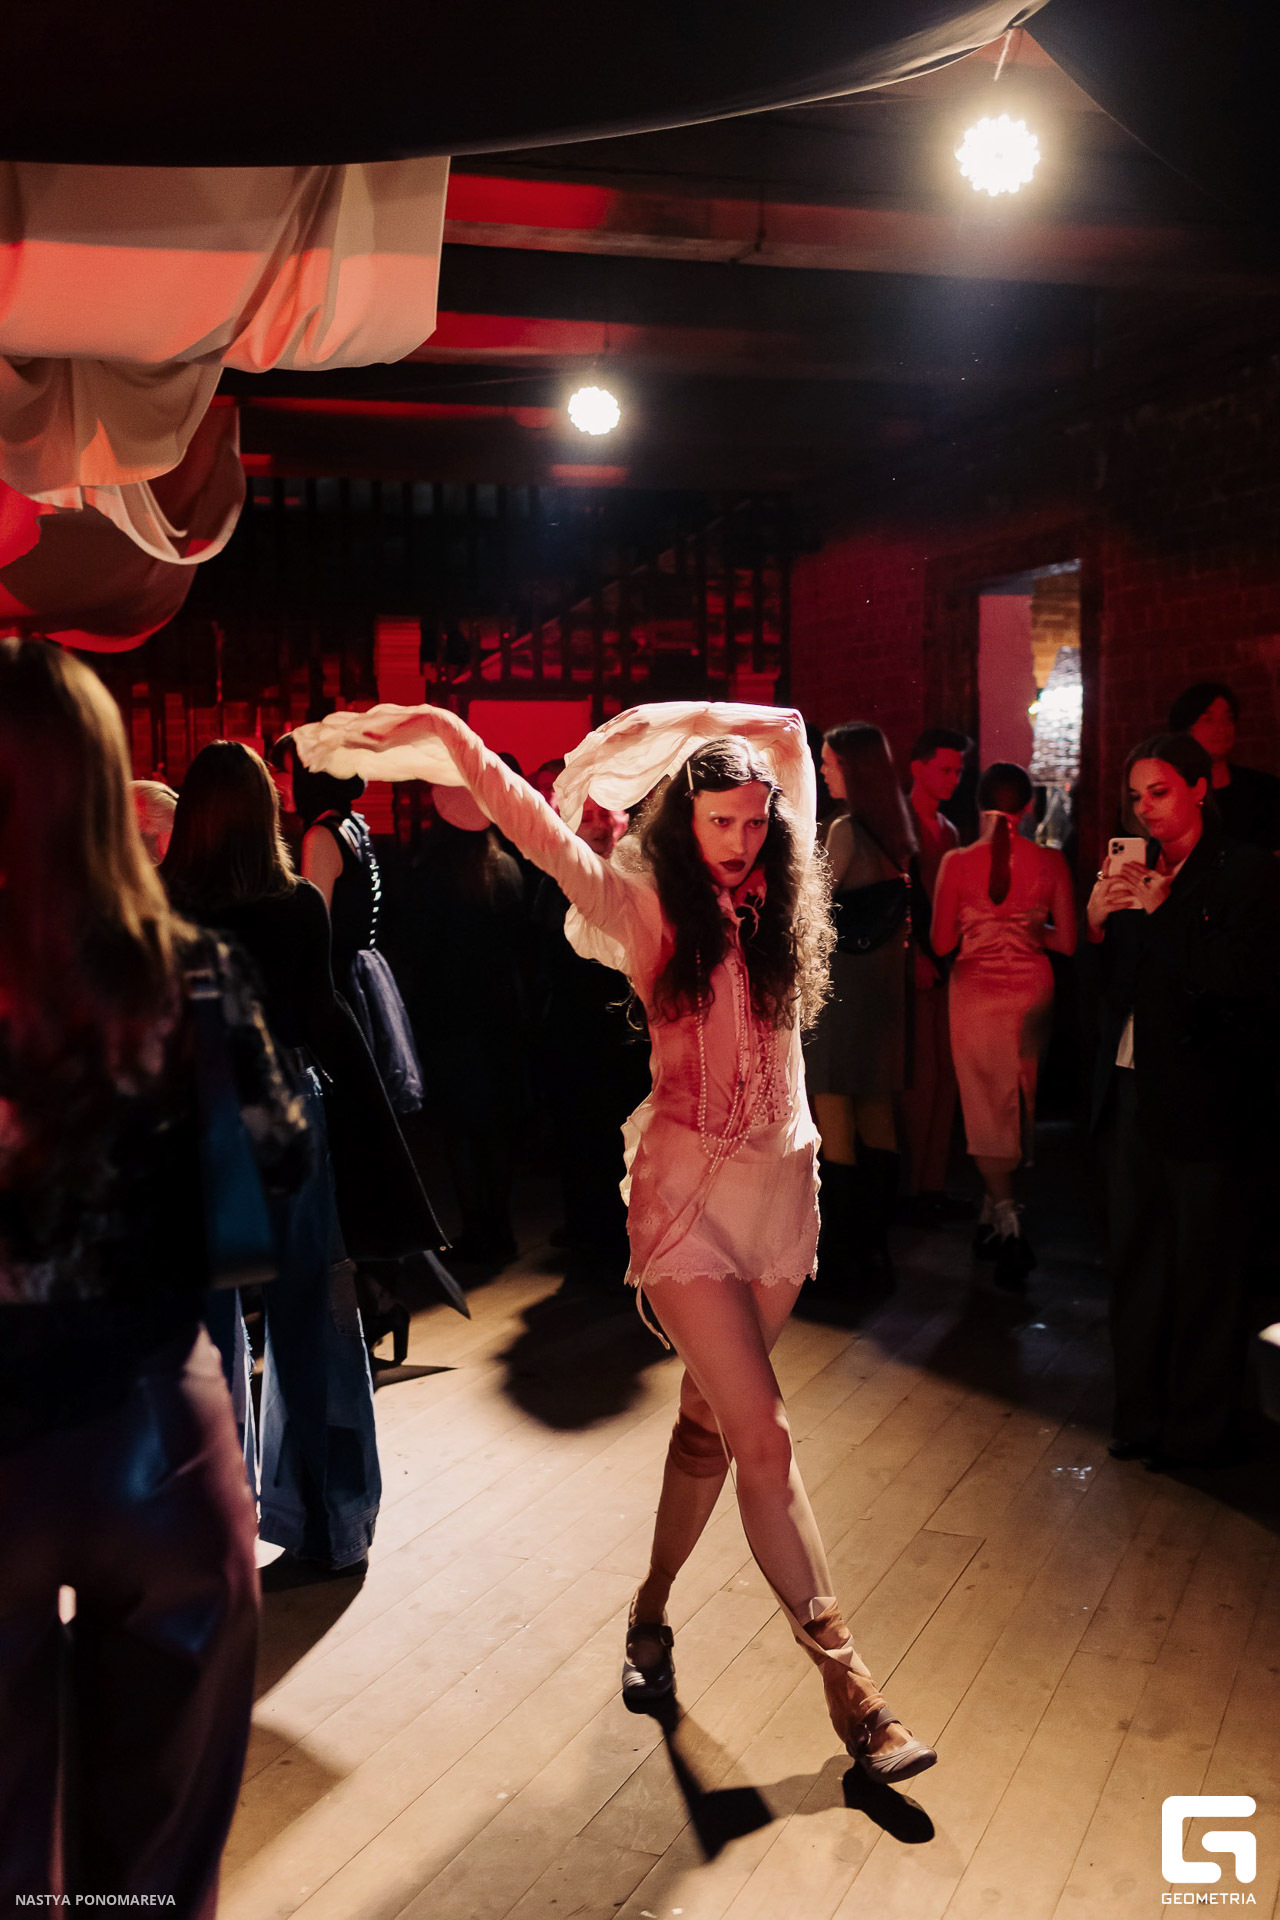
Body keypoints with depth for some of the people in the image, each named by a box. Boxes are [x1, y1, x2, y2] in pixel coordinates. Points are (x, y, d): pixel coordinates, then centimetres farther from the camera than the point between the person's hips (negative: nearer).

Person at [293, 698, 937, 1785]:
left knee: (711, 1420, 14)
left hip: (783, 1183, 5)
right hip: (686, 1188, -4)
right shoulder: (647, 909, -4)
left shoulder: (777, 900, 6)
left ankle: (652, 1611, 33)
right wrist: (450, 739, -24)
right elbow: (540, 831, -15)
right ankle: (844, 1677, 0)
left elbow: (788, 729, 14)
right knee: (761, 1432, -8)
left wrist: (686, 723, 8)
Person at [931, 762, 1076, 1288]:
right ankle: (994, 1215, 28)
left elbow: (941, 942, -4)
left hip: (975, 989, -2)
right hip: (1032, 990, 2)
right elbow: (1067, 941, -2)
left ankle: (1007, 1219, -8)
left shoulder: (957, 863, -10)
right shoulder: (1051, 862, -6)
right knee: (1020, 1102, 16)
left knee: (986, 1105, 5)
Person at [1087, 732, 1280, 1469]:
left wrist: (1162, 912, -20)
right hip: (1136, 1092, 6)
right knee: (1137, 1262, 13)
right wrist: (1098, 923, -6)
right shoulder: (1138, 872, 11)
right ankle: (1141, 1417, 27)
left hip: (1208, 1103, -6)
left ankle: (1200, 1431, 19)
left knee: (1205, 1273, 4)